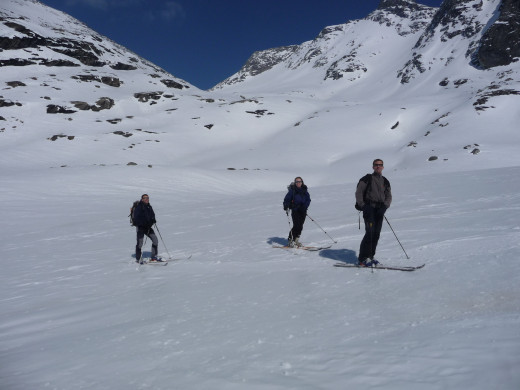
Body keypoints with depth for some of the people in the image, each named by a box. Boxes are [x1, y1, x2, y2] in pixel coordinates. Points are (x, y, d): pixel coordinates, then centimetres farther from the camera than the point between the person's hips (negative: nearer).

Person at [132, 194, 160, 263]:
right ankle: (138, 258, 14)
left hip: (148, 227, 7)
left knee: (155, 240, 3)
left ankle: (153, 257, 12)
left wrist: (153, 220, -3)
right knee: (140, 243, -2)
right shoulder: (139, 207, -13)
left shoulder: (149, 207, 9)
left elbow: (152, 215, 20)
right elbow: (136, 218, -20)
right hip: (140, 227, -7)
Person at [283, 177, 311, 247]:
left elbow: (308, 200, 8)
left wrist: (304, 207, -9)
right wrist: (286, 207, -20)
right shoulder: (292, 190, -1)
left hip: (303, 211, 4)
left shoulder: (304, 190, 10)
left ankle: (296, 239, 20)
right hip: (295, 210, -4)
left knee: (300, 226, 4)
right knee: (296, 225, -13)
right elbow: (287, 199, -4)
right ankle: (291, 240, -3)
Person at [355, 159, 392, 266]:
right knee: (370, 232, -14)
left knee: (376, 234, 2)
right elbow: (359, 192, 1)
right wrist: (361, 205, -10)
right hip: (369, 208, -5)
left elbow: (388, 196, 15)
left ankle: (370, 256, 11)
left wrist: (384, 206, -3)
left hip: (380, 209, 5)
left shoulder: (385, 181, 19)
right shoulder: (367, 178, 5)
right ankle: (362, 258, -10)